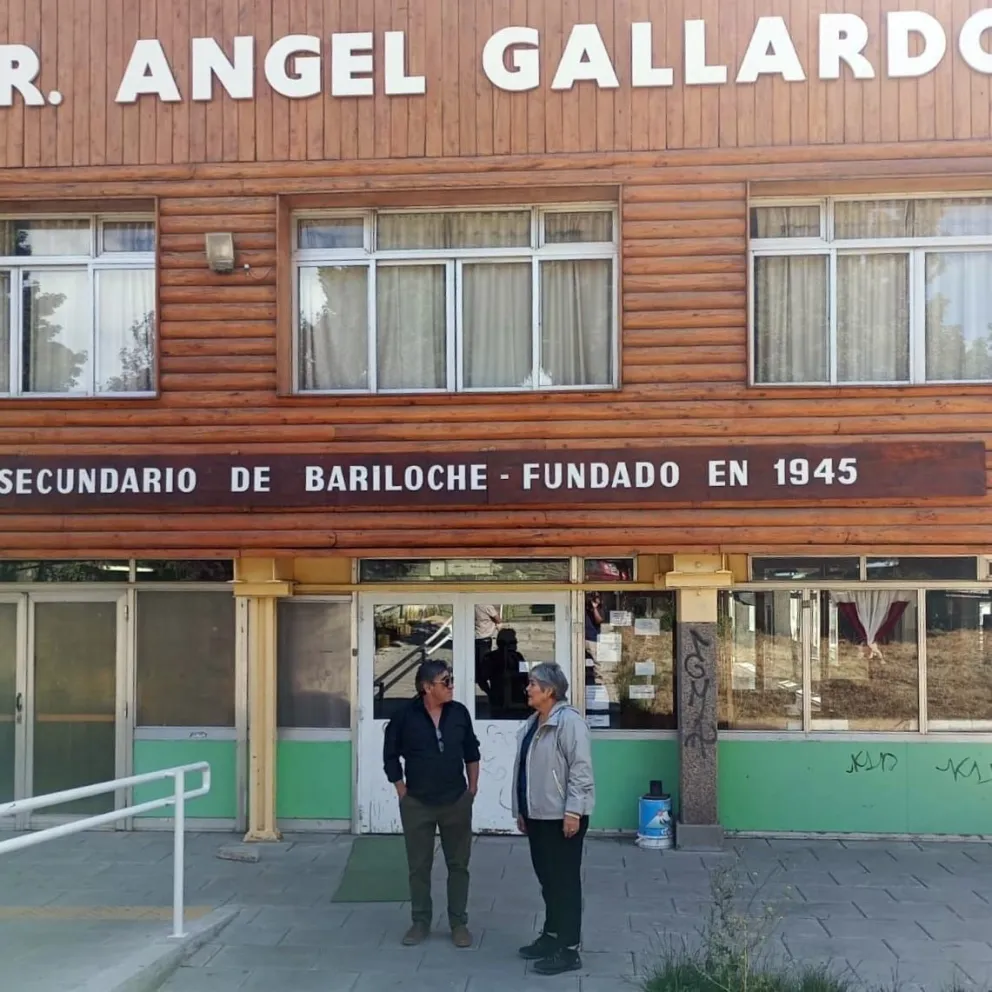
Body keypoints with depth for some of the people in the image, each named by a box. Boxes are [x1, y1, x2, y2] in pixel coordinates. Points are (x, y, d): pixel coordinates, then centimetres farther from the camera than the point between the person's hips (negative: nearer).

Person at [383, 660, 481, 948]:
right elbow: (391, 756, 0)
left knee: (458, 864, 8)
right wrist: (402, 791, 0)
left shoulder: (459, 713, -2)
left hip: (456, 801, 2)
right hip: (417, 803, -2)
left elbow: (471, 751, 10)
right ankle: (420, 922, 22)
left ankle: (458, 923, 20)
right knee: (419, 866, 8)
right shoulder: (405, 716, -10)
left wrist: (472, 787, 8)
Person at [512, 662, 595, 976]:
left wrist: (573, 812, -23)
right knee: (547, 879, 17)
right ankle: (551, 936, 30)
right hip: (537, 815, 9)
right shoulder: (532, 724, 13)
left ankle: (569, 950, 5)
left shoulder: (569, 720, -16)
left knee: (565, 882, -2)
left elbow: (580, 769, -20)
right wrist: (521, 810, 18)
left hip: (562, 816, -9)